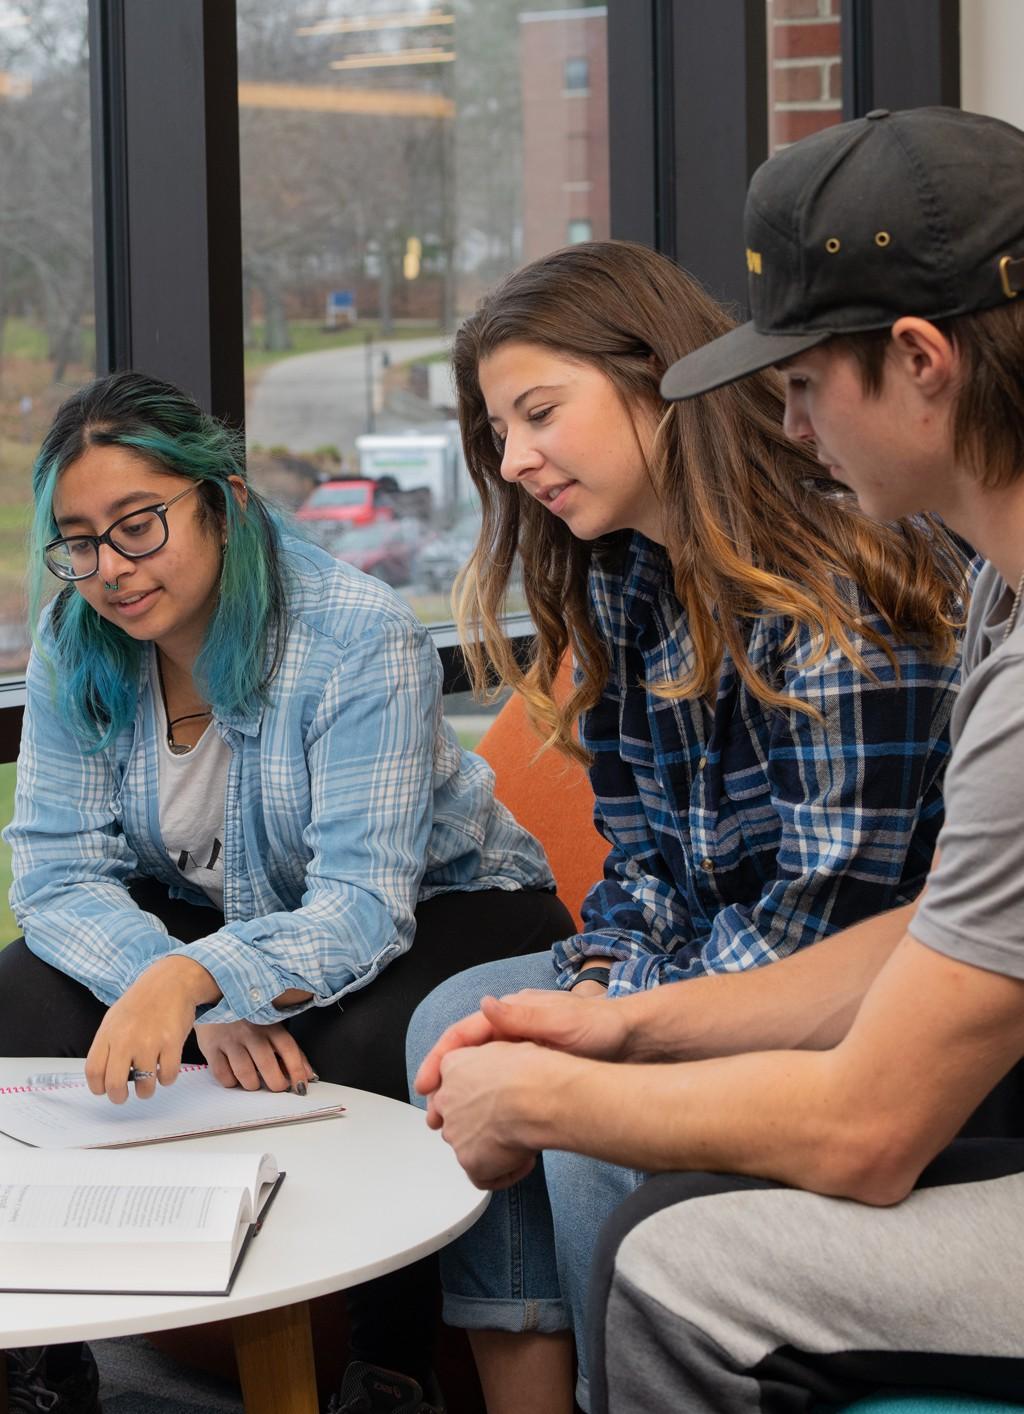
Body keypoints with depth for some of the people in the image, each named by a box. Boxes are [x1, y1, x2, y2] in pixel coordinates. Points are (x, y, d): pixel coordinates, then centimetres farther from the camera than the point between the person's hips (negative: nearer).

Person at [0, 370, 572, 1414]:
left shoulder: (360, 640, -26)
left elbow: (361, 909, -33)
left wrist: (194, 976, -53)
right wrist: (200, 1005, -33)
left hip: (434, 909, -4)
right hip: (211, 914, 5)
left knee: (363, 1049, -37)